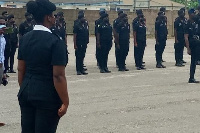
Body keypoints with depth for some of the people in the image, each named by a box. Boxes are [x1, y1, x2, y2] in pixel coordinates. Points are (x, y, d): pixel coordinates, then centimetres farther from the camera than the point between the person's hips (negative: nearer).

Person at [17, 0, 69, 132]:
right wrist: (65, 102, -12)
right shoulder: (55, 42, -16)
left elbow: (21, 70, 9)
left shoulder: (25, 38, 4)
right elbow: (58, 76, -18)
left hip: (26, 93, 6)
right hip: (47, 96, -6)